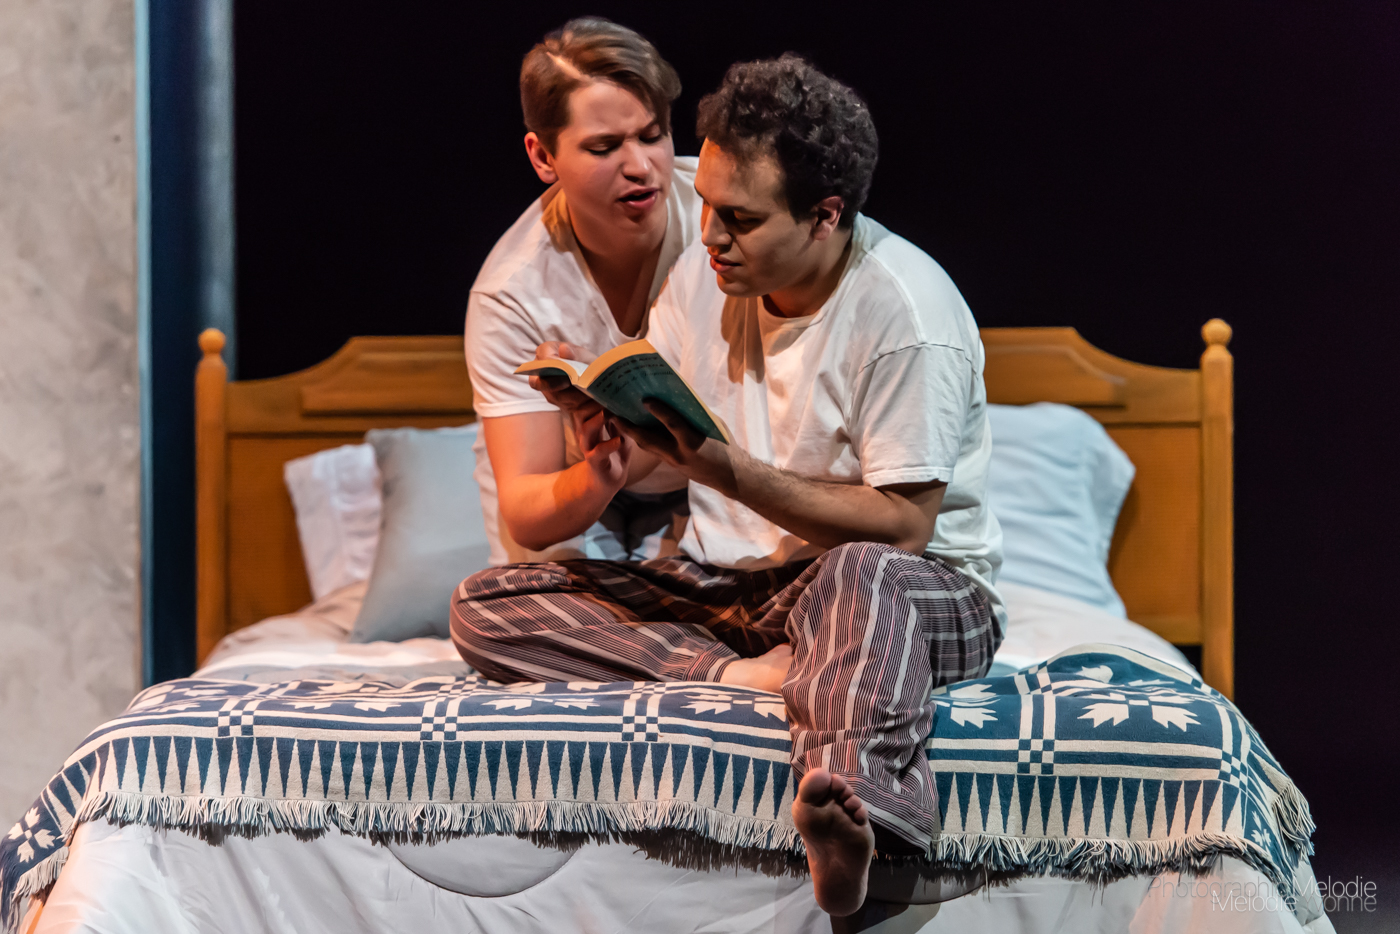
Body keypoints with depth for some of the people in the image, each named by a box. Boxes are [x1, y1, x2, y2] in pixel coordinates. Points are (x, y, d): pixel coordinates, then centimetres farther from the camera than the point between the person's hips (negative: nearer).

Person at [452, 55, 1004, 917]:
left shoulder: (906, 313, -17)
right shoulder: (706, 274, 3)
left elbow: (901, 527, -19)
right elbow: (643, 456, 8)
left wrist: (729, 472, -28)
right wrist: (604, 411, -17)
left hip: (919, 591, -6)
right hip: (732, 586, 7)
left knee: (863, 577, -44)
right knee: (484, 608, -11)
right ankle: (757, 677, -26)